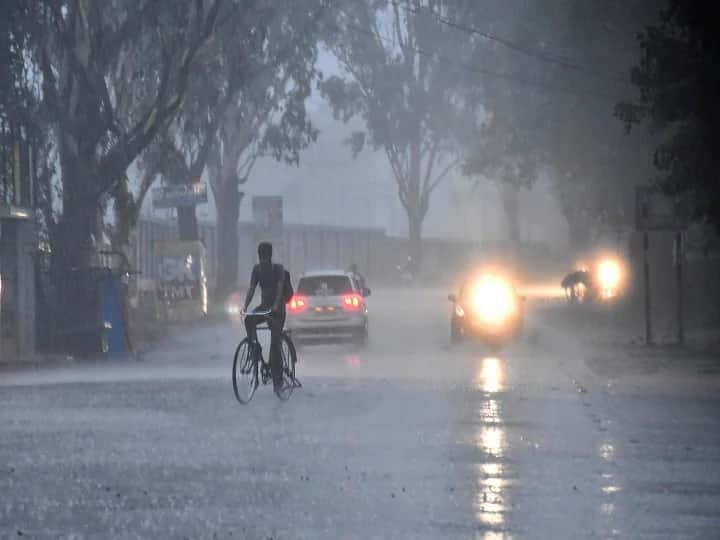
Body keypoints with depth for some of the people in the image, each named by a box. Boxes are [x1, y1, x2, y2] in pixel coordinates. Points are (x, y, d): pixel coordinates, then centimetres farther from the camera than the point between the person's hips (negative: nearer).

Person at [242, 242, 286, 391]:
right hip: (264, 306, 4)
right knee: (249, 320, -30)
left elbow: (279, 288, -21)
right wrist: (245, 307, -17)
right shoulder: (257, 269, 3)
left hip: (277, 309, -4)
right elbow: (251, 289, -3)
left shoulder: (278, 269, -9)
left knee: (275, 345, -10)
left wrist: (275, 306, -36)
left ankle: (277, 380, -8)